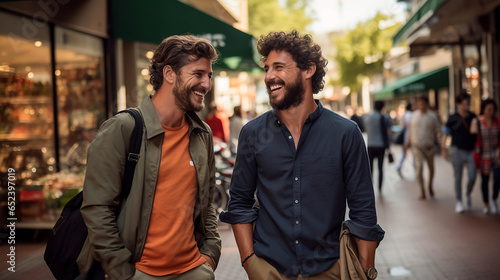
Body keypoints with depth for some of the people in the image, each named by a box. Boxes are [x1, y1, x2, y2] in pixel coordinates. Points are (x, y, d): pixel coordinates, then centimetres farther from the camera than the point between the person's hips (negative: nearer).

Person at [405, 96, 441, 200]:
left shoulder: (432, 116, -1)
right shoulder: (414, 115, 6)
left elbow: (437, 130, -1)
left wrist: (439, 136, -22)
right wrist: (408, 142, 16)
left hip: (429, 146, 0)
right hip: (417, 146, 0)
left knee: (431, 167, 15)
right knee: (419, 167, -14)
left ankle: (430, 185, 39)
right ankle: (422, 191, -7)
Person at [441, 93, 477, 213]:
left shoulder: (473, 117, 6)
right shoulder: (453, 119, -3)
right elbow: (446, 135, 0)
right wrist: (443, 149, -8)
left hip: (471, 151, 2)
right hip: (457, 151, -2)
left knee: (472, 177, -4)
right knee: (458, 178, 4)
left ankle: (468, 195, 26)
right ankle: (459, 202, 16)